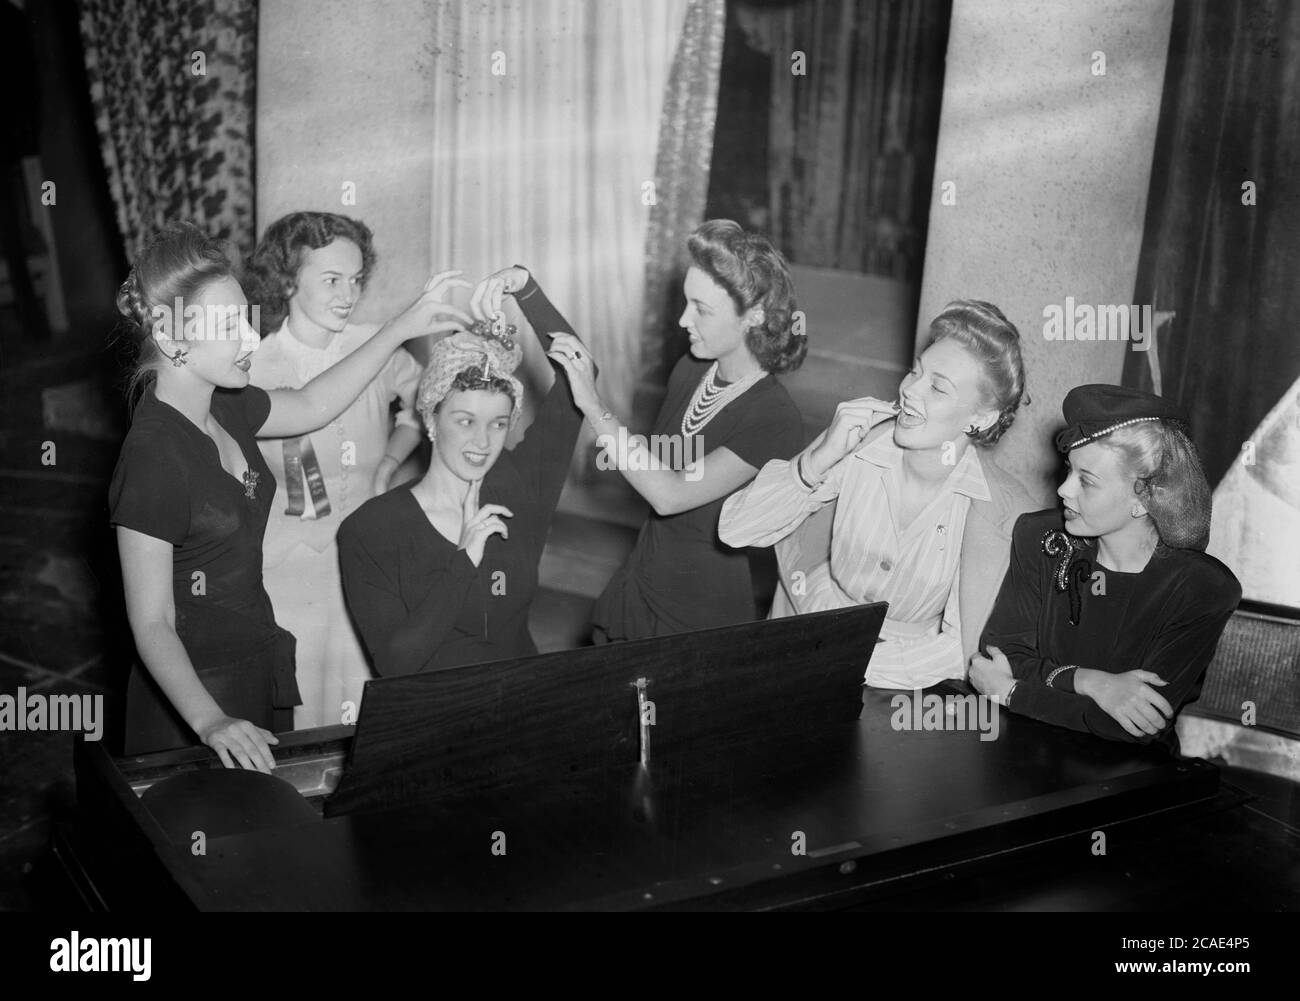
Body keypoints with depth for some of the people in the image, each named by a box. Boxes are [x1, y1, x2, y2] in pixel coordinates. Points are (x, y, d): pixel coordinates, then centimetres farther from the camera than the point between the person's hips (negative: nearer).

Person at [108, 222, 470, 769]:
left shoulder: (224, 406, 0)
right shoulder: (152, 457, -24)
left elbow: (312, 405, 19)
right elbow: (152, 625, -24)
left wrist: (401, 328, 13)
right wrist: (210, 722, -37)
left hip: (261, 672, 8)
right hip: (191, 696, -8)